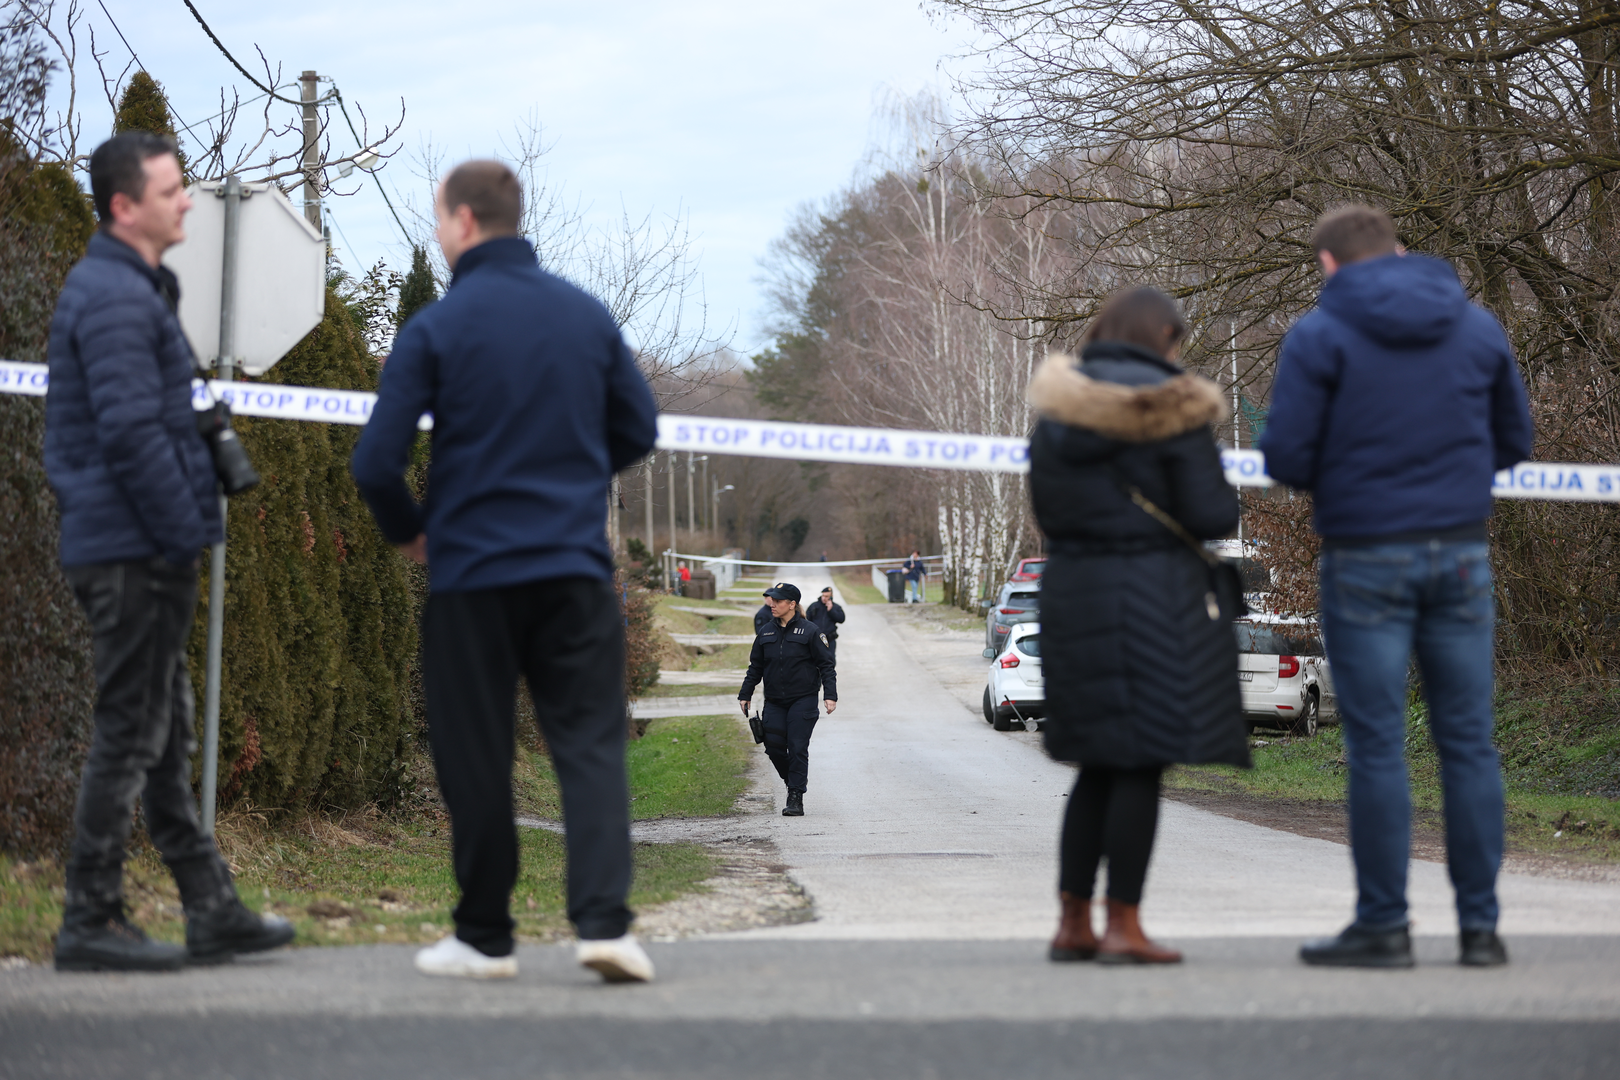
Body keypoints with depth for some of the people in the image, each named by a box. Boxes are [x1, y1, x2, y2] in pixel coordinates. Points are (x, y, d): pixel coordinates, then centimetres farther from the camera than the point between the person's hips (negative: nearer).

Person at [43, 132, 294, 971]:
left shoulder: (131, 290, 18)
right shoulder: (116, 297, -15)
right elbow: (131, 432, -23)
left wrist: (188, 526, 16)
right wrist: (185, 533, -17)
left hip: (134, 553, 10)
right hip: (138, 553, -10)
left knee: (166, 736, 12)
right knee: (130, 734, -5)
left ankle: (212, 911, 17)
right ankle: (90, 923, 0)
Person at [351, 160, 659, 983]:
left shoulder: (436, 328, -8)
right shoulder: (588, 315, 4)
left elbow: (376, 462, -9)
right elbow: (637, 429, 14)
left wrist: (410, 534, 9)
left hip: (473, 575, -2)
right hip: (576, 568, 3)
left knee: (476, 758, 6)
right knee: (590, 741, 1)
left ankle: (485, 938, 13)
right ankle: (603, 921, -14)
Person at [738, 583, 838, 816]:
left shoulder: (809, 631, -5)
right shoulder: (767, 632, 9)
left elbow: (826, 665, -3)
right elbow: (755, 667, 16)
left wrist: (830, 695, -11)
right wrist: (745, 694, 12)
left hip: (803, 700, -5)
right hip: (774, 702, 5)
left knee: (797, 748, -9)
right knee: (773, 746, -3)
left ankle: (796, 799, -5)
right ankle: (794, 779, 24)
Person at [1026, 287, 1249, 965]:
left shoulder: (1057, 410, 11)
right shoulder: (1171, 407, -9)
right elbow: (1212, 516, -11)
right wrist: (1222, 500, 10)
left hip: (1070, 593, 6)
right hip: (1154, 597, -6)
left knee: (1099, 766, 15)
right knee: (1141, 767, -2)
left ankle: (1073, 921, 14)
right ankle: (1123, 926, -2)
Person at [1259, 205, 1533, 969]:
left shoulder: (1320, 337, -6)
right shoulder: (1478, 328, 8)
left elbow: (1286, 459, -9)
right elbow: (1514, 440, 15)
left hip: (1366, 558, -3)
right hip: (1462, 554, 4)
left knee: (1377, 746, 0)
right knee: (1469, 741, 6)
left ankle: (1383, 926, 3)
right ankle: (1480, 924, 7)